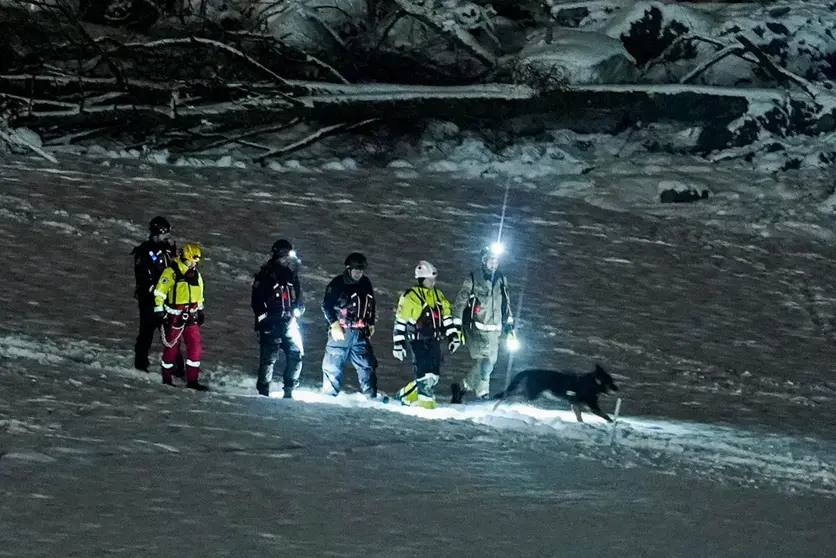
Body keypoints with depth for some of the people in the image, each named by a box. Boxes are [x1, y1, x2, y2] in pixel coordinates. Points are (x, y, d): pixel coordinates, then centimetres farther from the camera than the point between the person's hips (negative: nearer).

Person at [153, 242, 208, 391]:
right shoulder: (171, 272, -12)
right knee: (171, 348, 4)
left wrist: (200, 310, 23)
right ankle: (166, 379, 18)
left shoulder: (196, 274, 10)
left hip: (190, 317, 6)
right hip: (174, 317, -6)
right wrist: (159, 311, -13)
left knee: (195, 346, -3)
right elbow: (159, 292, -11)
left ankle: (192, 380, 1)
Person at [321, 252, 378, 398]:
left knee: (367, 365, 4)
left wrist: (371, 324, 18)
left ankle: (370, 396, 9)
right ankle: (329, 396, 1)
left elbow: (371, 305, 25)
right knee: (333, 364, -6)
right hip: (341, 331, -5)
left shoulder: (366, 284, 12)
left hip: (361, 333, 5)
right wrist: (334, 324, -13)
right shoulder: (338, 284, -5)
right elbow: (326, 305, -6)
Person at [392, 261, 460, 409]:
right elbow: (400, 322, -6)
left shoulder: (438, 295, 13)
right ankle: (426, 404, -10)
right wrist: (398, 345, -10)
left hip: (434, 341, 7)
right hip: (419, 341, -7)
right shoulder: (410, 297, -7)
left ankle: (405, 395, 25)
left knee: (433, 376, 7)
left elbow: (446, 317, 19)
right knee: (424, 375, -13)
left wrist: (453, 336, 10)